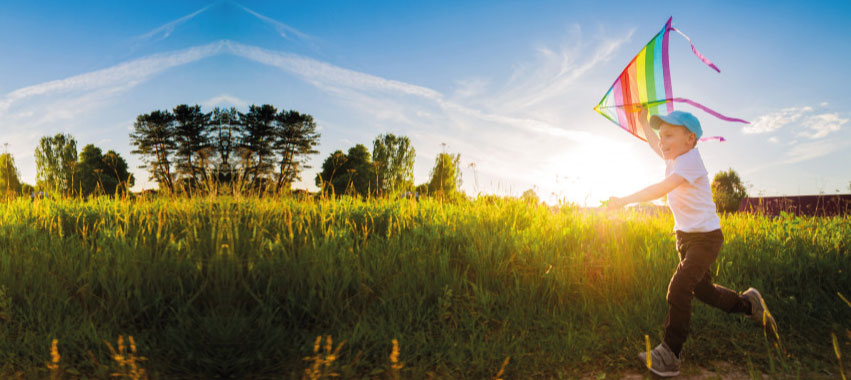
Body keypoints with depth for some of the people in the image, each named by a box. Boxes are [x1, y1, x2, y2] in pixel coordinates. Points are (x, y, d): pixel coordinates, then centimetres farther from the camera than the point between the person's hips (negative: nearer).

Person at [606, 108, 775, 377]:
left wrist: (625, 200, -33)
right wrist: (643, 121, 29)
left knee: (679, 287, -21)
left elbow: (662, 189, -35)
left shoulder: (690, 159, -22)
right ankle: (748, 303, 46)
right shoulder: (674, 158, 4)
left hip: (706, 236, -10)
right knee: (701, 289, 20)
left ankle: (670, 355, -16)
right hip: (685, 236, 10)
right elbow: (654, 144, 28)